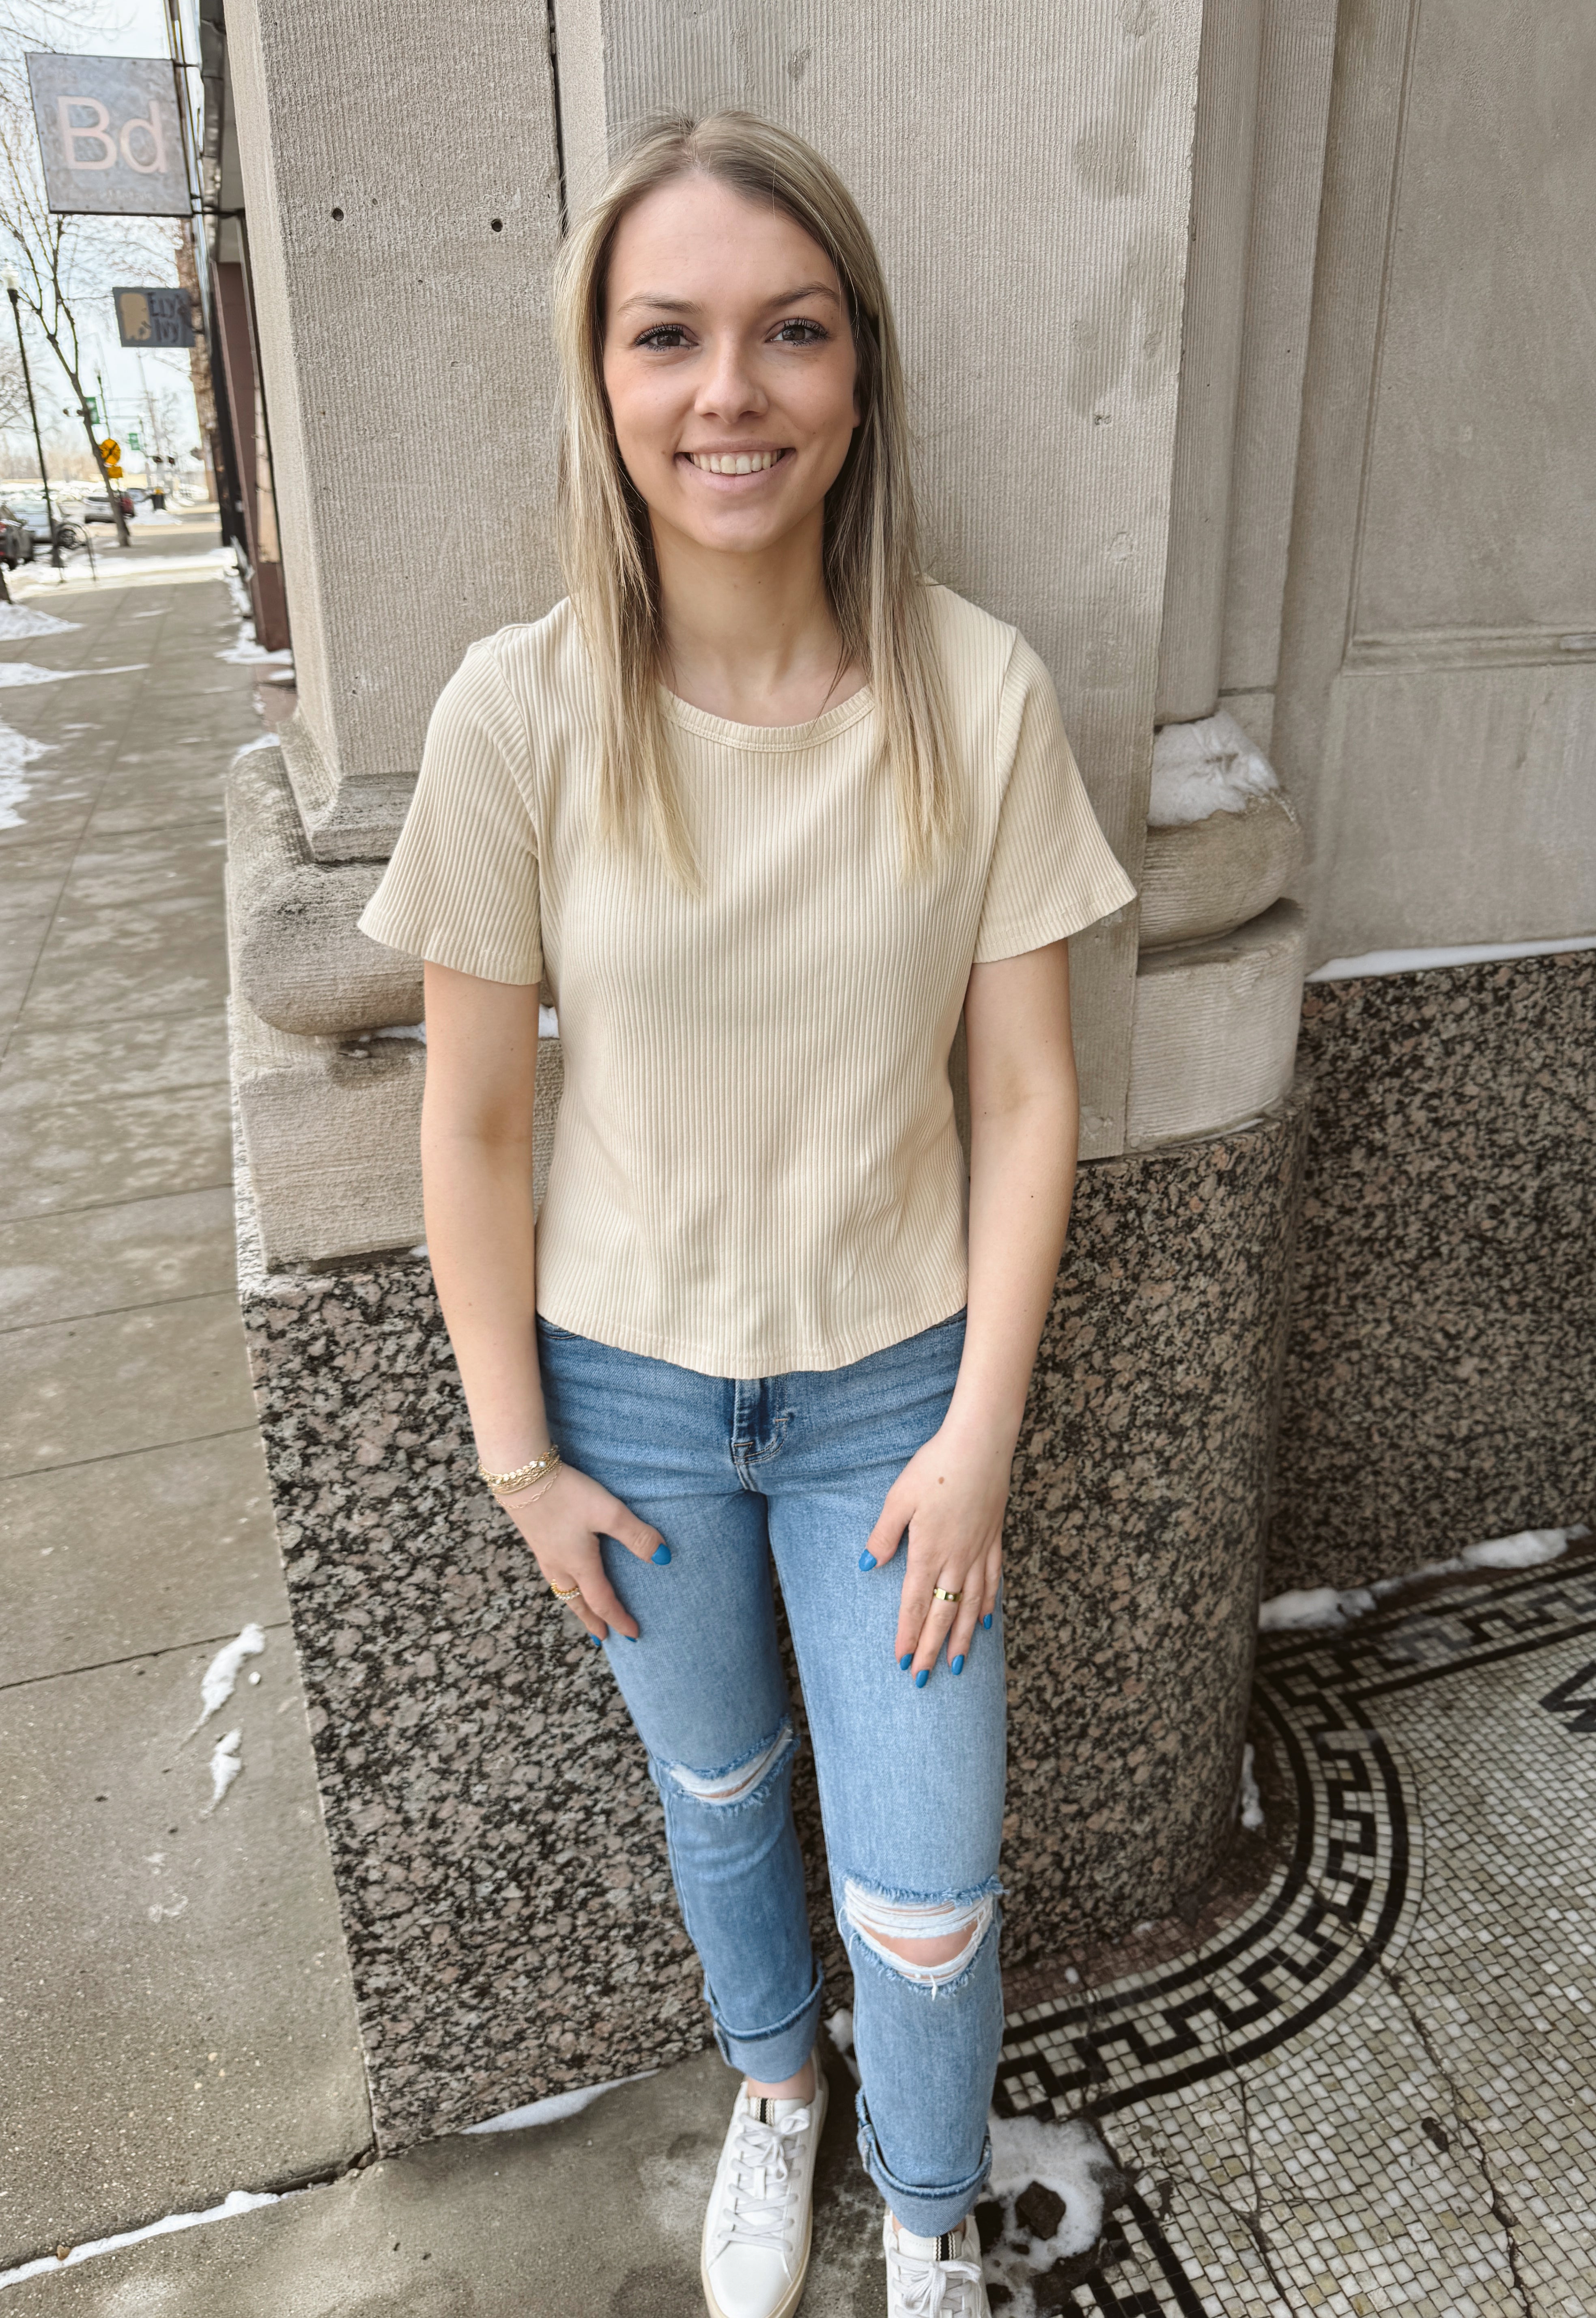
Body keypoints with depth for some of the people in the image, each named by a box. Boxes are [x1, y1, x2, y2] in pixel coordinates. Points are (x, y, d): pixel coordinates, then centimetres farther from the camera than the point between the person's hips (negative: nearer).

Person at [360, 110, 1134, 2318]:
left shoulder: (981, 693, -14)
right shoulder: (523, 713, -16)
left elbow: (1030, 1097, -8)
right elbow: (473, 1121, -8)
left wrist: (979, 1434, -8)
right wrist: (521, 1455, -3)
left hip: (892, 1388, 0)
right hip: (628, 1386, 1)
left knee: (926, 1889, 10)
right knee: (717, 1790, 25)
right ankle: (775, 2084, 59)